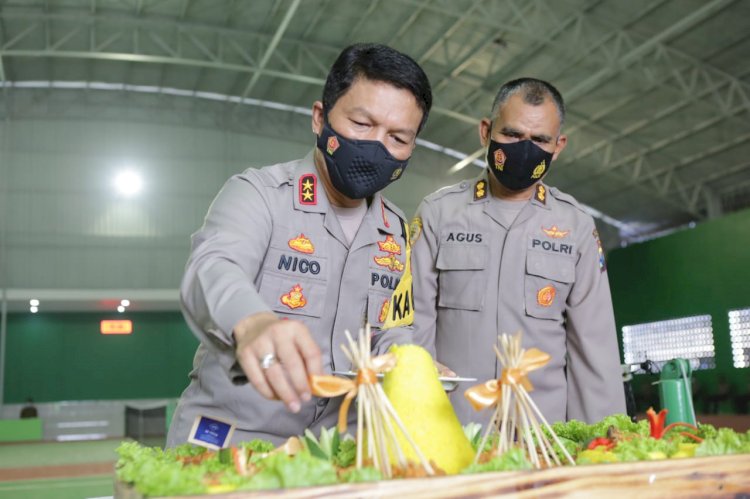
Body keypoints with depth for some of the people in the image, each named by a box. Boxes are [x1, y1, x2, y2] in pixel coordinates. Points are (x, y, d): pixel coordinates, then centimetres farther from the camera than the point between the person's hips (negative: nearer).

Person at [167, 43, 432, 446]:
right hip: (224, 440, -4)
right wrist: (251, 323, -46)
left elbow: (391, 333, 15)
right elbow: (213, 270, -24)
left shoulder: (397, 232, 11)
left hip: (331, 450, 5)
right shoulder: (258, 193, -6)